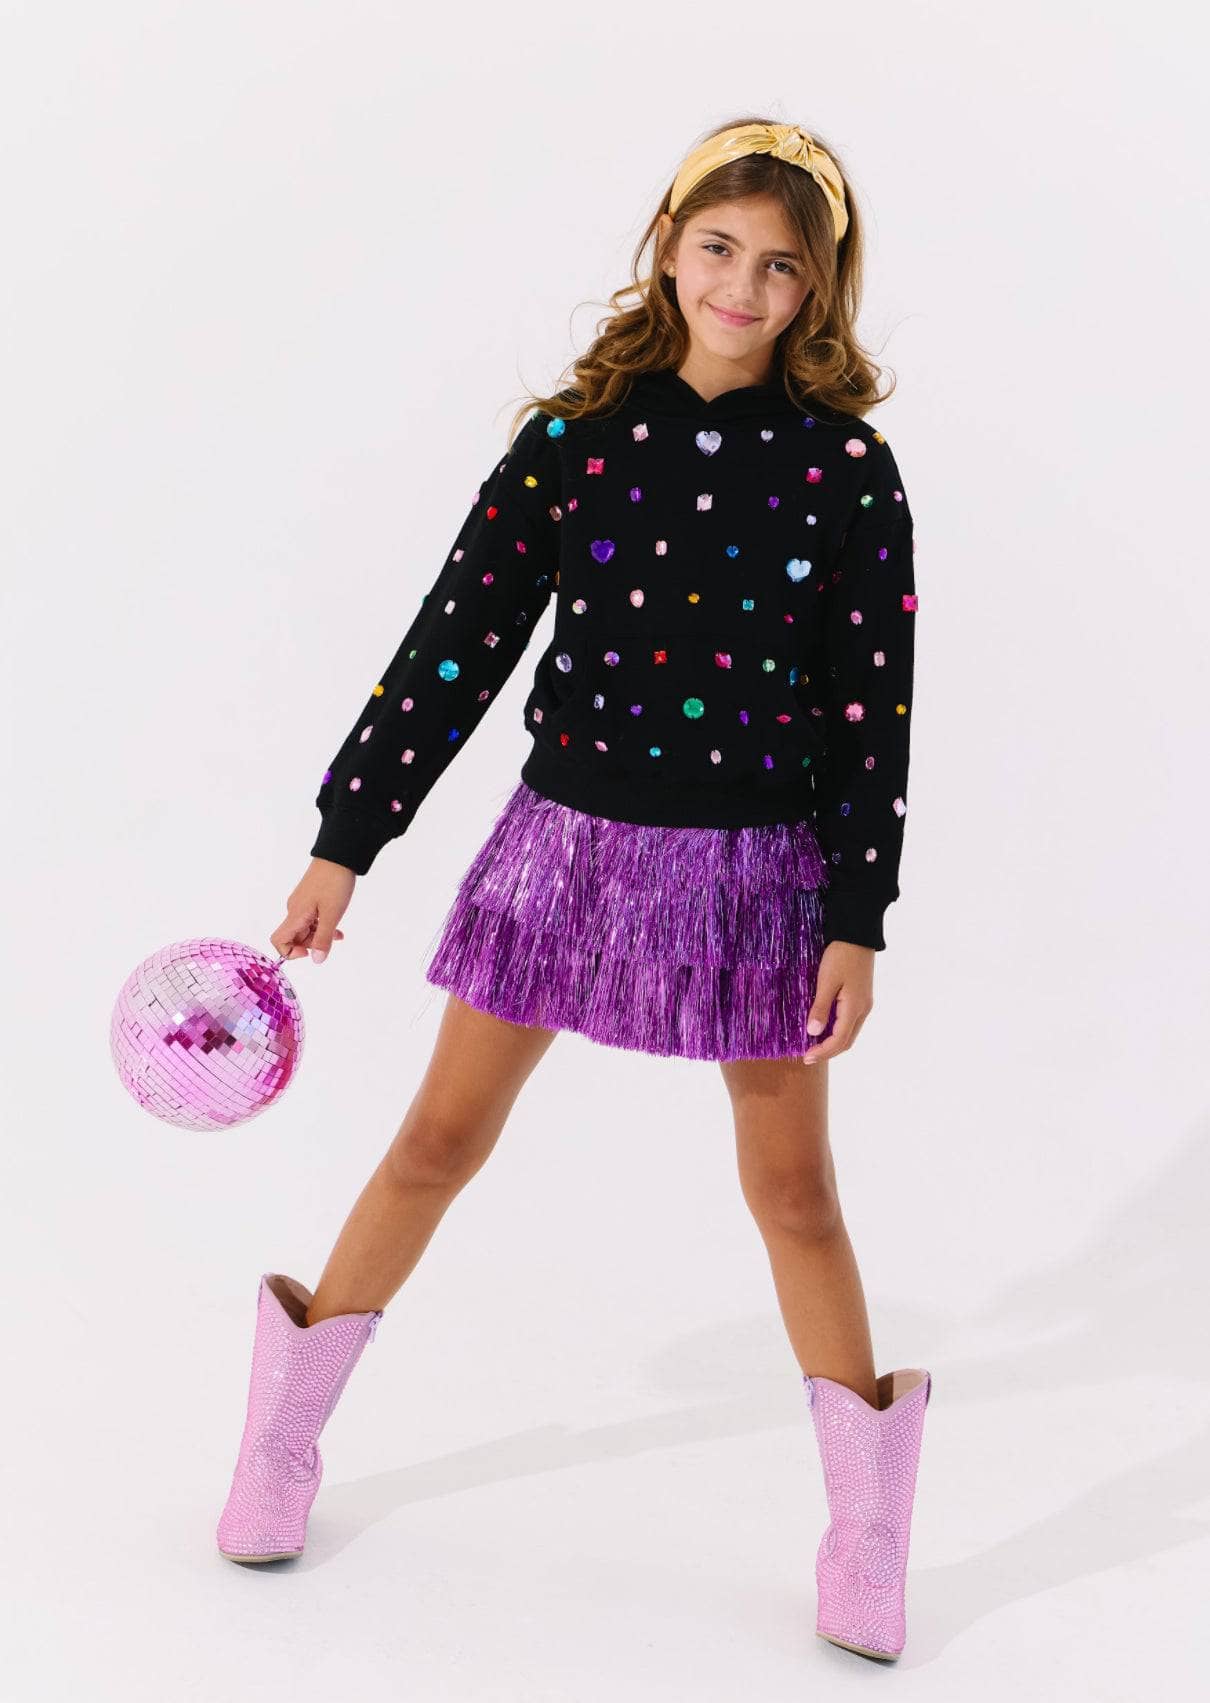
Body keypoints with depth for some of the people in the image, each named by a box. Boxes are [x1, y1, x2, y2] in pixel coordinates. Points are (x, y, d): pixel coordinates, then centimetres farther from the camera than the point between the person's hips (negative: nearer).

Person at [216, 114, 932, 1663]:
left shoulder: (846, 467, -5)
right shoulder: (573, 437, -4)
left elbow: (871, 707, -3)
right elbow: (457, 646, -3)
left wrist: (857, 920, -7)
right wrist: (344, 846, -3)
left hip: (756, 866, -1)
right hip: (571, 837, 1)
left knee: (795, 1194, 8)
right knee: (439, 1143, 10)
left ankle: (868, 1540, 22)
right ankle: (281, 1441, 29)